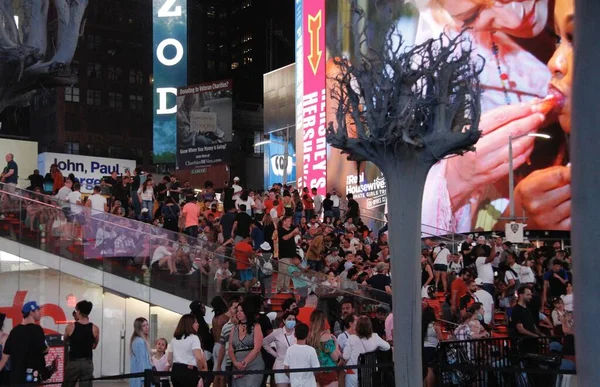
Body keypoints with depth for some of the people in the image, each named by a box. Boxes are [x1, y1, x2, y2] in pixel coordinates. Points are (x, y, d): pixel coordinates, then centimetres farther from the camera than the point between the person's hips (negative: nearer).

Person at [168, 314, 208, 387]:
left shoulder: (174, 339, 14)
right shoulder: (193, 338, -9)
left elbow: (169, 359, 15)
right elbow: (198, 358, -21)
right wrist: (200, 370, -5)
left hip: (175, 371, 7)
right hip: (189, 371, -7)